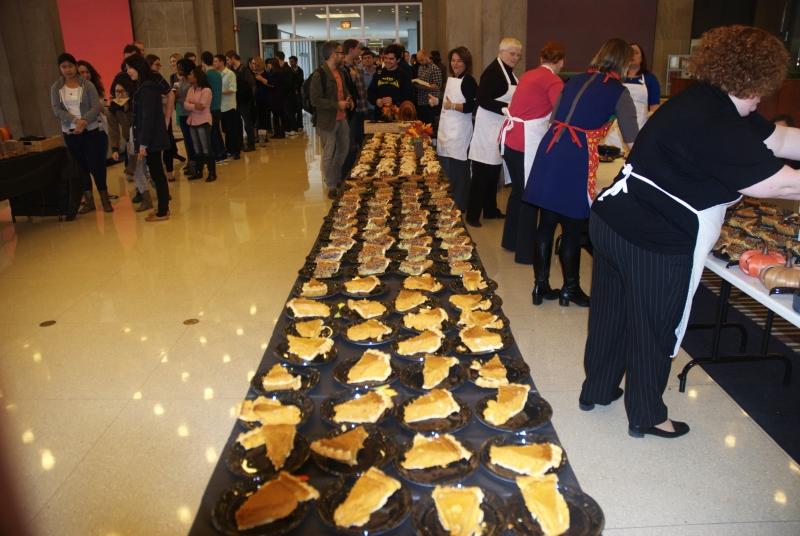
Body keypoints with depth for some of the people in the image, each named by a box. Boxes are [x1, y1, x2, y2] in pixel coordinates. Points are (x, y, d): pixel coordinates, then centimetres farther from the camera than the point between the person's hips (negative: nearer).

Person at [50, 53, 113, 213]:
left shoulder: (87, 85, -2)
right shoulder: (56, 87, 4)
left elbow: (96, 107, -8)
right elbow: (56, 110, -3)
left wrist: (84, 121, -22)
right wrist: (76, 120, -18)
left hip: (92, 130, -2)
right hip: (70, 132, 2)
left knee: (96, 164, -4)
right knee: (80, 166, 7)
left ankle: (104, 198, 9)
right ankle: (88, 200, 15)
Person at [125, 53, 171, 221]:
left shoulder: (147, 88, -16)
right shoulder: (146, 86, 14)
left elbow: (148, 117, -20)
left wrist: (143, 143, -20)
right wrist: (142, 140, 16)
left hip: (152, 138, -10)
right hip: (153, 137, 10)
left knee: (156, 173, -4)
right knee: (157, 173, 14)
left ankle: (163, 212, 1)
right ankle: (163, 208, 21)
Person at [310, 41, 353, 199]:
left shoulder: (339, 71, 10)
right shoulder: (319, 75, -16)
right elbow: (315, 100, -20)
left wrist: (349, 98, 4)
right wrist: (337, 104, -21)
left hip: (342, 118, 8)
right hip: (328, 121, -8)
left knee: (343, 150, 19)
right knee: (329, 155, 3)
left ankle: (337, 178, 38)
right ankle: (331, 187, 15)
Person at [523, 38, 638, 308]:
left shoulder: (575, 81, 18)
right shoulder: (618, 92, 3)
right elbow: (632, 139, 1)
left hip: (549, 151, 6)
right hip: (577, 160, -5)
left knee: (546, 223, 12)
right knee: (573, 228, 7)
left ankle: (541, 284, 22)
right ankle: (570, 288, 22)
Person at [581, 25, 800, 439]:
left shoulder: (703, 102, 10)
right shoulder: (716, 125, -22)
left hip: (613, 221, 10)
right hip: (654, 244, -10)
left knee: (611, 313, 21)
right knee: (654, 330, 9)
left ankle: (596, 389, 39)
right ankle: (646, 417, 29)